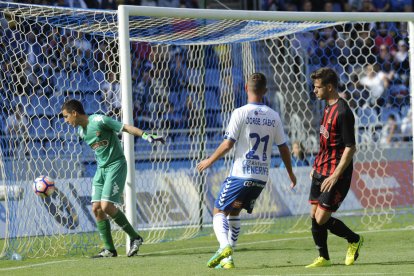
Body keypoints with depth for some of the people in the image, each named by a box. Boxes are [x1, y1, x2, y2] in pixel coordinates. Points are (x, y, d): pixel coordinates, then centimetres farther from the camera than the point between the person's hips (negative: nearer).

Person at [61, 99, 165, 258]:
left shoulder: (99, 120, -15)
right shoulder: (81, 131, 9)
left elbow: (125, 128, -14)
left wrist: (146, 136, -24)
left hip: (116, 165, -8)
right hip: (101, 168, 8)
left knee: (106, 206, -17)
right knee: (96, 208, -1)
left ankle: (135, 238, -2)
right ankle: (109, 249, 5)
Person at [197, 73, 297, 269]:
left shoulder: (240, 113, -9)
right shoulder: (273, 116, 4)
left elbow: (227, 144, -11)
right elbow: (283, 148, 9)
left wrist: (209, 161, 5)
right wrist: (290, 173, 23)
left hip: (240, 174, -5)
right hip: (262, 177, 5)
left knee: (219, 211, 6)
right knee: (234, 212, 20)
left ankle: (225, 246, -21)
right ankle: (227, 259, 16)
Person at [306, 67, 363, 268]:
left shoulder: (343, 112, -20)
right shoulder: (328, 106, 10)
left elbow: (350, 148, -21)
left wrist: (335, 176, -23)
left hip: (336, 172, -9)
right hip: (322, 169, 9)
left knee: (321, 219, -9)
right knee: (314, 215, 7)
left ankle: (355, 240, 13)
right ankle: (323, 258, 17)